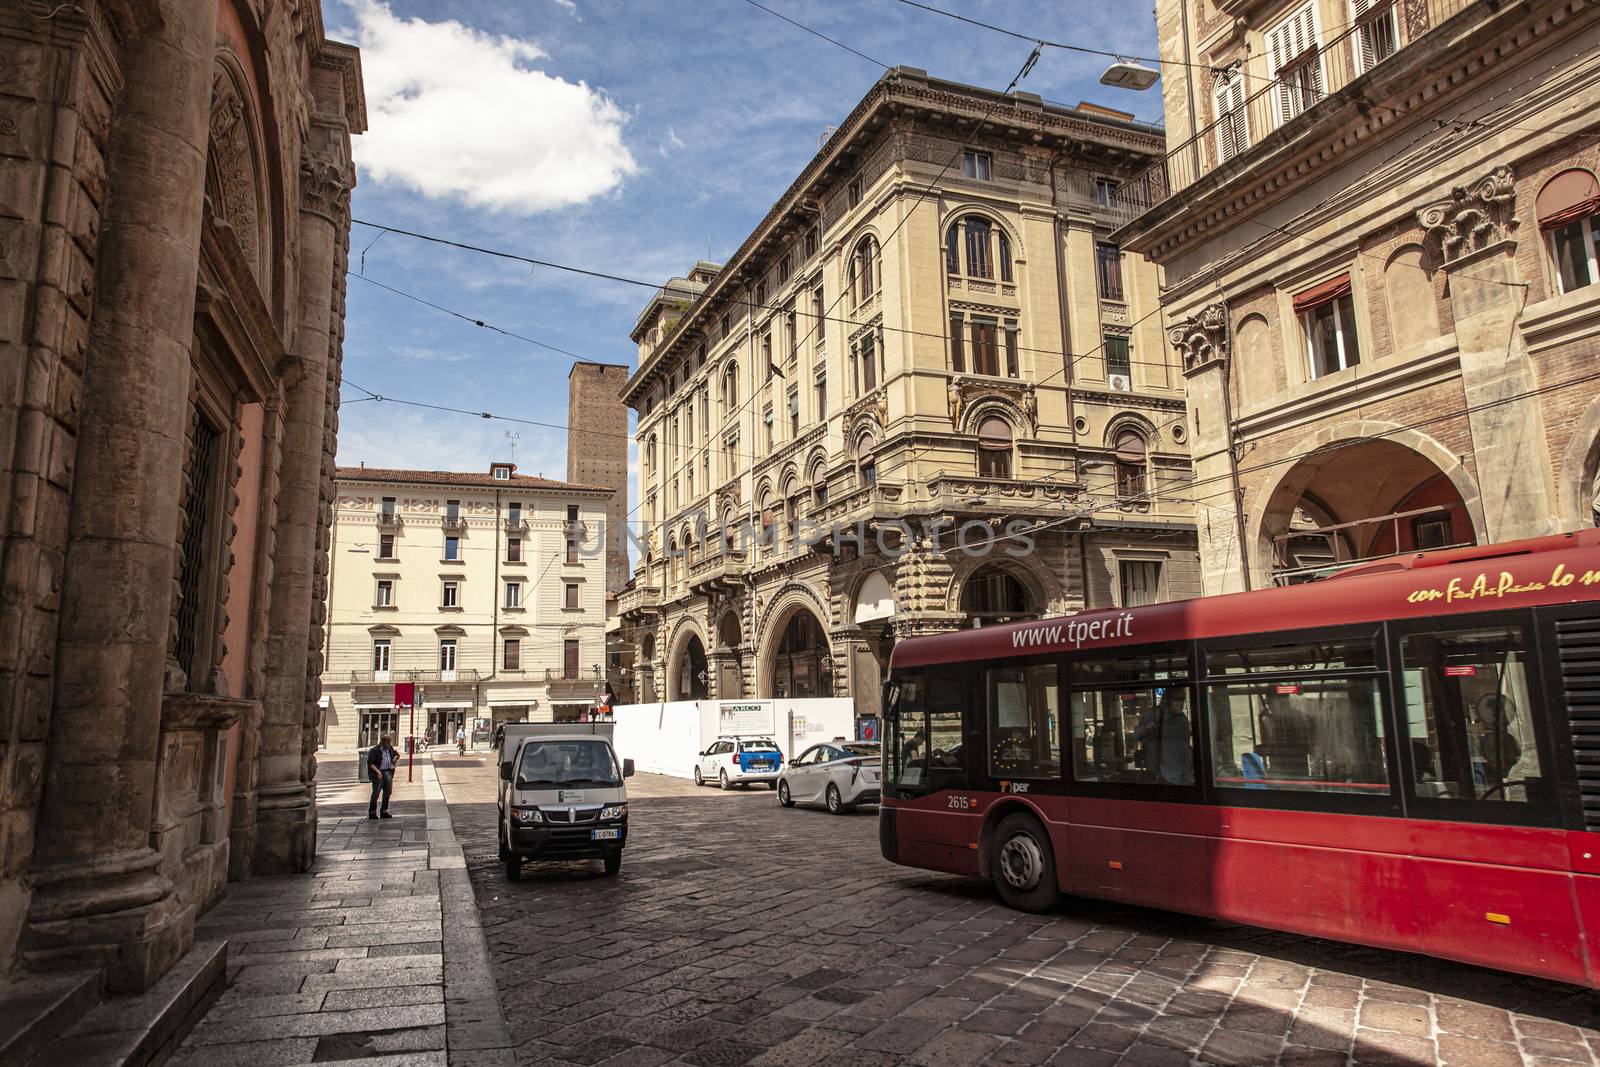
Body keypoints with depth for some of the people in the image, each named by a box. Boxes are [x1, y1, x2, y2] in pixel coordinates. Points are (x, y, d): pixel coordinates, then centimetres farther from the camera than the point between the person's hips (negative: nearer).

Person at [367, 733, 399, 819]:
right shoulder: (374, 750, -9)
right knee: (376, 793, -7)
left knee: (387, 792, 8)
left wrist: (395, 758, 6)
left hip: (389, 773, 7)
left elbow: (396, 754, 30)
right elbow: (370, 763, -14)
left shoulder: (390, 748, 12)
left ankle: (384, 812, 17)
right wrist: (377, 771, -25)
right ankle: (372, 813, 1)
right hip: (379, 773, -7)